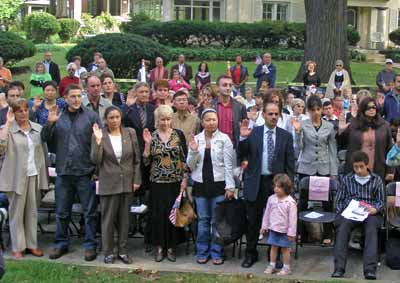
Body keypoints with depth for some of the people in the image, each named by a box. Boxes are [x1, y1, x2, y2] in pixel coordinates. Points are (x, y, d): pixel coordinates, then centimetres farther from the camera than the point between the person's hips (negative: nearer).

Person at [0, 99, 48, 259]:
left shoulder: (38, 129, 8)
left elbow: (44, 152, 13)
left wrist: (44, 174, 9)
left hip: (34, 176, 4)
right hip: (16, 177, -3)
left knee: (32, 212, 9)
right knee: (16, 212, 3)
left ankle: (32, 244, 18)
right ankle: (17, 247, 10)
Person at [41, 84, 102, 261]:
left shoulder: (91, 116, -3)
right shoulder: (58, 117, 8)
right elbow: (45, 139, 6)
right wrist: (49, 123, -13)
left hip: (85, 172, -3)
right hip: (63, 172, 3)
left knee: (89, 212, 4)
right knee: (61, 212, 13)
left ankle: (90, 245, 14)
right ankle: (61, 243, 25)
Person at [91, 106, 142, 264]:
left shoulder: (130, 133, 2)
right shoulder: (99, 135, -4)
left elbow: (137, 159, 5)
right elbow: (95, 160, -10)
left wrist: (137, 180, 0)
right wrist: (98, 141, -22)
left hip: (127, 183, 2)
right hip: (108, 184, -2)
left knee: (124, 219, 10)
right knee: (108, 219, 4)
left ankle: (123, 251, 21)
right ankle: (108, 252, 16)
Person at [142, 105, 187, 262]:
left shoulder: (179, 135, 0)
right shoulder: (151, 136, 2)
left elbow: (185, 158, 2)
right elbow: (146, 161, -1)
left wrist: (185, 179, -4)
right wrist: (147, 143, -13)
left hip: (176, 182, 0)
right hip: (157, 182, 0)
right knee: (158, 214, 1)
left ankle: (171, 247, 15)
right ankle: (159, 246, 15)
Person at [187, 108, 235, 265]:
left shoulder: (224, 139, -4)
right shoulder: (195, 139, 4)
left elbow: (229, 165, -4)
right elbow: (190, 165, 6)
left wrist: (230, 187, -9)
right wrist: (193, 151, -12)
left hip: (219, 184, -2)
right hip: (201, 184, 2)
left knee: (217, 220, 3)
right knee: (203, 219, 9)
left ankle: (216, 252, 14)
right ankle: (202, 252, 19)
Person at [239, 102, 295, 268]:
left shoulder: (286, 136, 3)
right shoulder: (253, 133, 1)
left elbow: (290, 163, 4)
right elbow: (242, 156, -2)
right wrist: (243, 138, -17)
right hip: (255, 182, 0)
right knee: (253, 220, 8)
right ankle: (251, 253, 23)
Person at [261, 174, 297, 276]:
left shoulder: (290, 202, -17)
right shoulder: (271, 199, -1)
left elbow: (292, 218, -14)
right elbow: (267, 213, 10)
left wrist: (291, 233, -13)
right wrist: (264, 226, 12)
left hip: (284, 230, -5)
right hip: (273, 229, 5)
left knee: (285, 248, 6)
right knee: (273, 247, 13)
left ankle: (286, 268, 18)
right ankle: (272, 266, 25)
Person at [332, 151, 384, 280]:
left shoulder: (376, 180, 16)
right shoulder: (347, 179, 18)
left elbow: (381, 201, 13)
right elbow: (339, 200, 17)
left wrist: (375, 209, -10)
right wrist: (342, 211, -4)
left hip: (370, 213, 0)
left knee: (371, 228, -34)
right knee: (343, 227, -32)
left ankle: (370, 269, -44)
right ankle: (339, 268, -39)